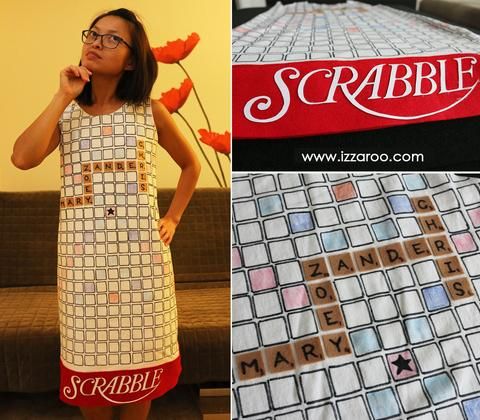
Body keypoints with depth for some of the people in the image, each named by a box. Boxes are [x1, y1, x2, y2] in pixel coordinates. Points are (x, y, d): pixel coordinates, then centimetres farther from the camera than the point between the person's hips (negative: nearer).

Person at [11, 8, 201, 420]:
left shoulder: (150, 111, 4)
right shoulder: (66, 113, 7)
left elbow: (191, 165, 16)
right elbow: (22, 158, -12)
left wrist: (173, 218, 7)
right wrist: (64, 97, -10)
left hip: (141, 255, -1)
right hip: (83, 258, 1)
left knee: (138, 353, 10)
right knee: (89, 355, 10)